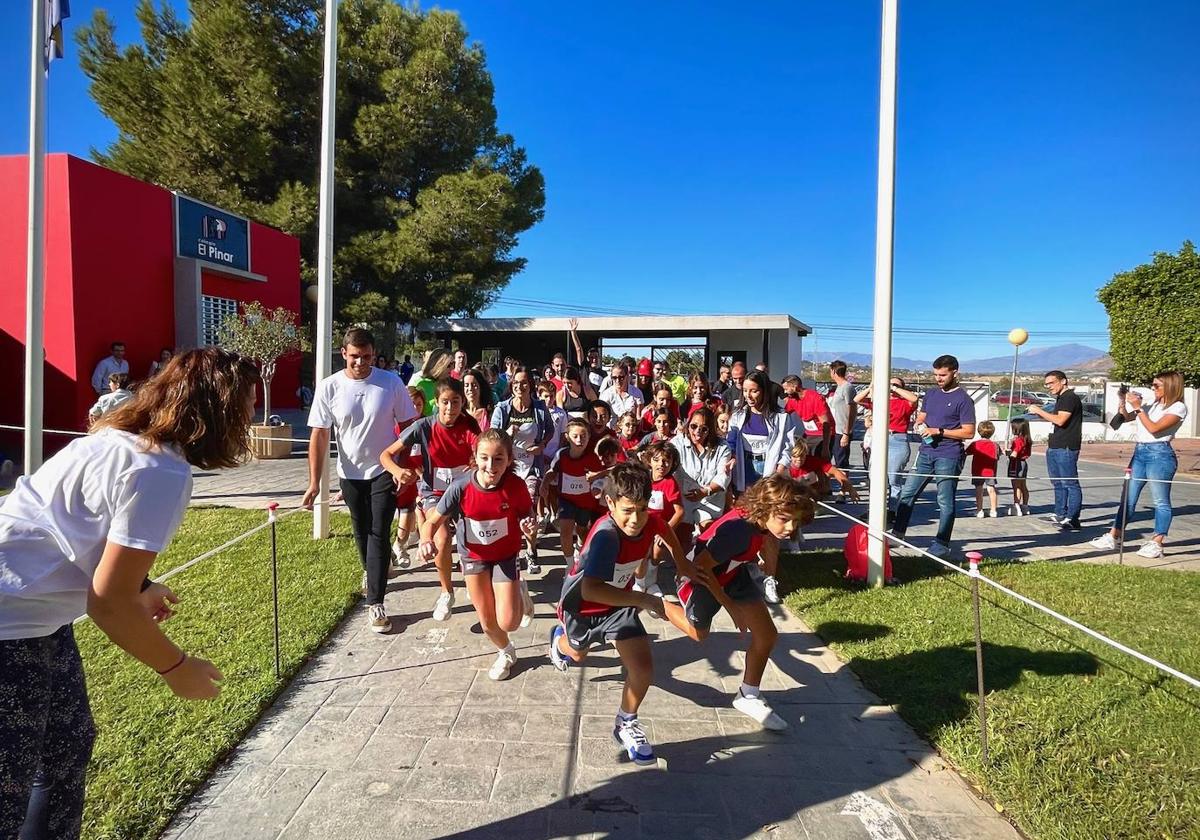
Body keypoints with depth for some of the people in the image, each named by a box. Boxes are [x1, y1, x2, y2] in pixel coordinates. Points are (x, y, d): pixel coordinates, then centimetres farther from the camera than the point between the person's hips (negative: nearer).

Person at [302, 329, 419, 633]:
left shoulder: (391, 383, -12)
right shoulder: (329, 387, -10)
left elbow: (409, 425, -5)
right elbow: (319, 435, -8)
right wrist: (314, 482, -11)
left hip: (384, 471, -2)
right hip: (350, 473, 2)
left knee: (379, 534, -5)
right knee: (361, 531, 18)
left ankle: (375, 603, -1)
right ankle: (371, 570, 46)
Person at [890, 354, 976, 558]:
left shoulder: (963, 399, -7)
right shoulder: (931, 394, 13)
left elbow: (968, 432, -11)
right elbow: (920, 418, 22)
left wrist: (939, 431, -17)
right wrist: (920, 426, -2)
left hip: (948, 457, -7)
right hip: (926, 453, 7)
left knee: (945, 502, 1)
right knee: (907, 493, 6)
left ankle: (942, 544, 10)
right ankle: (897, 533, 15)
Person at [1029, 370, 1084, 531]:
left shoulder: (1070, 398, -10)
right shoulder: (1060, 399, 21)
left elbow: (1060, 420, -21)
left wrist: (1039, 411, -12)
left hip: (1066, 448, -10)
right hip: (1054, 447, 10)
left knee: (1070, 483, -8)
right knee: (1058, 483, 14)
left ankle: (1072, 519, -8)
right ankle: (1060, 514, 21)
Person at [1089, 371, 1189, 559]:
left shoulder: (1178, 407, -4)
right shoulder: (1151, 403, 15)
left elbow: (1154, 428, -15)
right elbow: (1126, 417, 21)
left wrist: (1138, 407, -11)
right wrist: (1123, 401, 5)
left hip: (1159, 454, -7)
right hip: (1139, 452, 7)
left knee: (1160, 501, -1)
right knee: (1128, 499, 8)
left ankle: (1156, 544, 2)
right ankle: (1112, 538, 11)